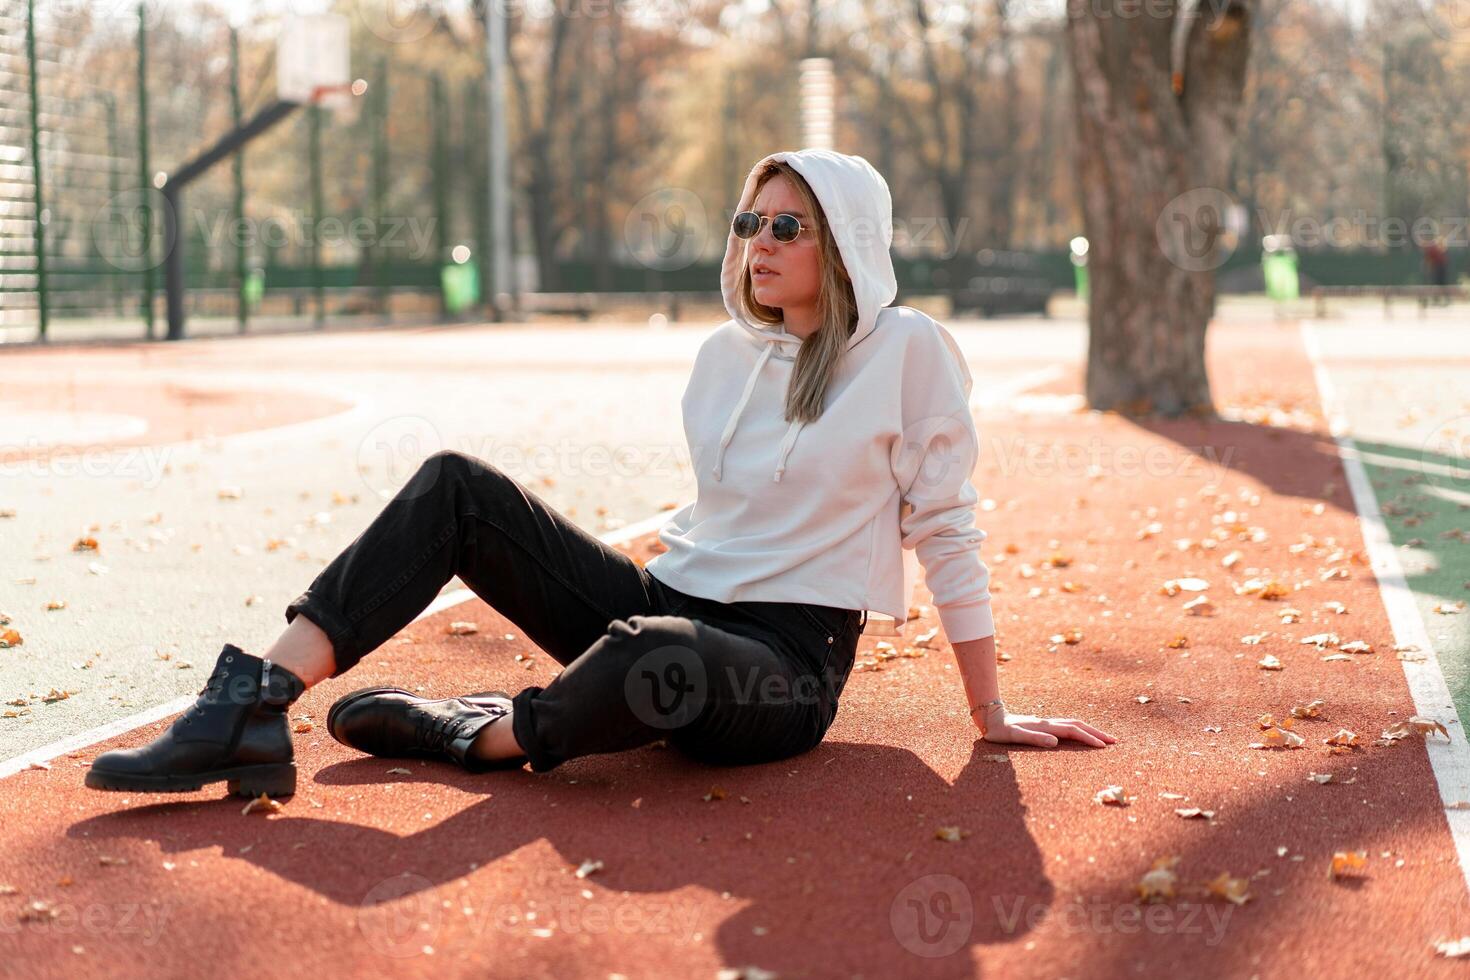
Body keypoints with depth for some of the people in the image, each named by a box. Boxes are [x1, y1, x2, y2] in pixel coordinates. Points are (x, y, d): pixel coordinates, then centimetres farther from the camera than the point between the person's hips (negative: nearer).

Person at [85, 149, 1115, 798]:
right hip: (672, 603, 7)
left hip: (789, 669, -6)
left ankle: (482, 735, -12)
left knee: (653, 655, -43)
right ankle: (254, 713, -23)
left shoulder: (908, 350, -6)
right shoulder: (723, 355, 13)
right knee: (459, 486, -11)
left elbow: (946, 531, -4)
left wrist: (992, 713, -2)